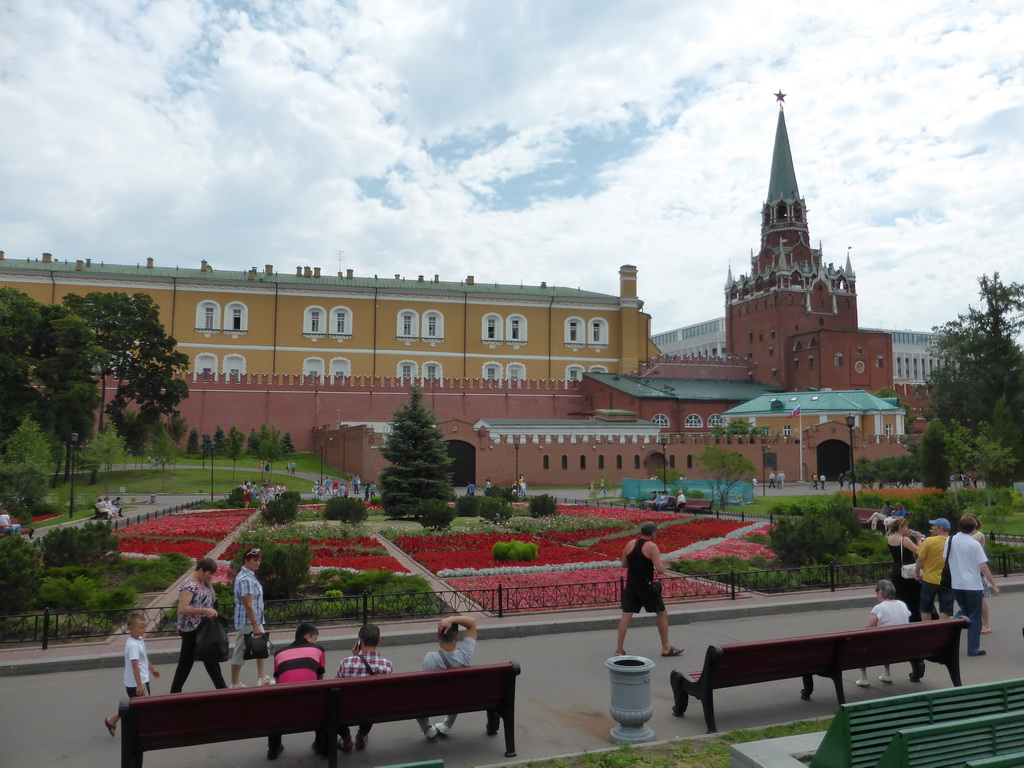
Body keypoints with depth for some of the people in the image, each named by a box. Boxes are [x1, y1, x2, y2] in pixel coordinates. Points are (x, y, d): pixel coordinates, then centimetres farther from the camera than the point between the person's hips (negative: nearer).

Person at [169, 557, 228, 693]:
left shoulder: (203, 584, 9)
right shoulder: (189, 585, -18)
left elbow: (211, 600, 18)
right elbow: (182, 609, -27)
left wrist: (209, 584, 5)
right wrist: (205, 611, -29)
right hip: (191, 630, -10)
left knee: (210, 659, 15)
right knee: (186, 662, 1)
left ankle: (222, 688, 22)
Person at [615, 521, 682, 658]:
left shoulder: (630, 544, 3)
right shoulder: (652, 547, -13)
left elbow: (624, 565, 12)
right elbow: (660, 570, -19)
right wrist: (662, 565, 3)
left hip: (631, 585, 5)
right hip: (646, 586, -5)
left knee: (626, 616, 5)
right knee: (662, 614, 13)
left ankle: (619, 650, 4)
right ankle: (666, 648, 20)